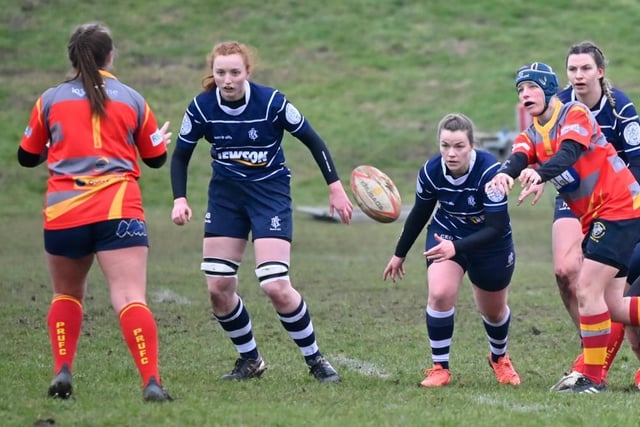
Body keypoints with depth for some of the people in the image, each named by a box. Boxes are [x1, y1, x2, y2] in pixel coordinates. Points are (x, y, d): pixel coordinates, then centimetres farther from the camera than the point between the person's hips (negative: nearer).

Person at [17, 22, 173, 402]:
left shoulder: (51, 99, 8)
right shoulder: (132, 99, 9)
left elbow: (28, 157, 19)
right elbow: (156, 158, 20)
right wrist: (162, 139, 43)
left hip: (63, 211, 1)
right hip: (119, 211, -1)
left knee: (66, 295, 22)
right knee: (131, 299, -11)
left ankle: (63, 371, 9)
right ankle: (151, 381, -25)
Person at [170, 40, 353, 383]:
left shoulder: (271, 102, -19)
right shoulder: (201, 108, -11)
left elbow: (312, 140, -6)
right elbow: (180, 155, 3)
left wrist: (335, 187, -6)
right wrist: (180, 199, -11)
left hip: (270, 192, -4)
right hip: (225, 194, 4)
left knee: (276, 287, -15)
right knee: (218, 288, -2)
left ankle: (314, 358, 4)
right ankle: (249, 359, 19)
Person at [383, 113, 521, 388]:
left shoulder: (490, 172, -33)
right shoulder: (430, 172, -22)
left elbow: (496, 228, -31)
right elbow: (419, 214, -2)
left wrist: (456, 247, -43)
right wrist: (400, 254, 8)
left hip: (491, 245, -1)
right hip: (446, 234, 1)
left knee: (493, 311, 16)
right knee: (440, 293, -24)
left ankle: (499, 359, 49)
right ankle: (440, 368, -8)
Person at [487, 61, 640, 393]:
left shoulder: (576, 114, -12)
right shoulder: (530, 136, 7)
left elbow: (568, 153, -30)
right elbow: (518, 159, -14)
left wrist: (539, 173, -51)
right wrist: (505, 174, -39)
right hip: (594, 218, 8)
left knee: (587, 290, -15)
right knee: (612, 305, 5)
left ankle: (592, 378, -9)